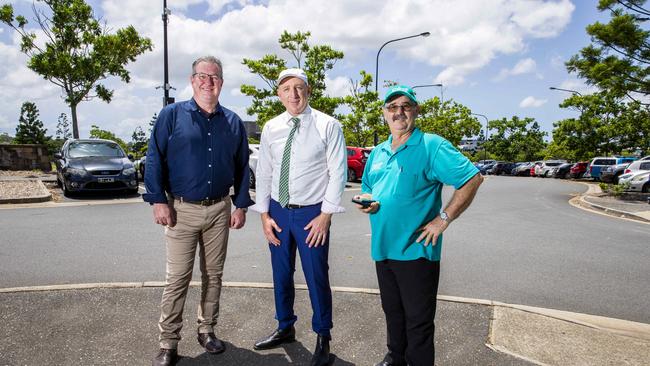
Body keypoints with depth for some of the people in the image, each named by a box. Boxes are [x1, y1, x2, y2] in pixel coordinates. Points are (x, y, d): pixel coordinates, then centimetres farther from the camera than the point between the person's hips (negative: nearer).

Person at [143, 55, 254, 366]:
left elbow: (242, 167, 10)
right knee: (177, 279, 1)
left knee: (213, 275, 12)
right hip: (182, 210, -3)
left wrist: (240, 206, 5)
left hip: (220, 210, 3)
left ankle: (206, 330, 29)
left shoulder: (233, 122, 8)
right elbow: (154, 160, -4)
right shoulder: (172, 115, -1)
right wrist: (158, 201, -11)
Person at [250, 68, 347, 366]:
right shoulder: (271, 128, 3)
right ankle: (285, 328, 40)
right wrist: (264, 214, 1)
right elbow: (263, 173, 6)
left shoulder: (328, 126, -8)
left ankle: (323, 338, 28)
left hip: (312, 213, -4)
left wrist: (325, 214, -12)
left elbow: (338, 173, -9)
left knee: (316, 277, 6)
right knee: (281, 274, 17)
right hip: (277, 210, 4)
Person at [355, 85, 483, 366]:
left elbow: (472, 179, -15)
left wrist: (443, 219, -18)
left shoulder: (431, 146, -10)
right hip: (383, 248, 7)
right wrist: (365, 200, -2)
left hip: (415, 250, -7)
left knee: (418, 321, 5)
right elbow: (368, 190, 22)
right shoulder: (377, 153, 12)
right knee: (392, 312, 22)